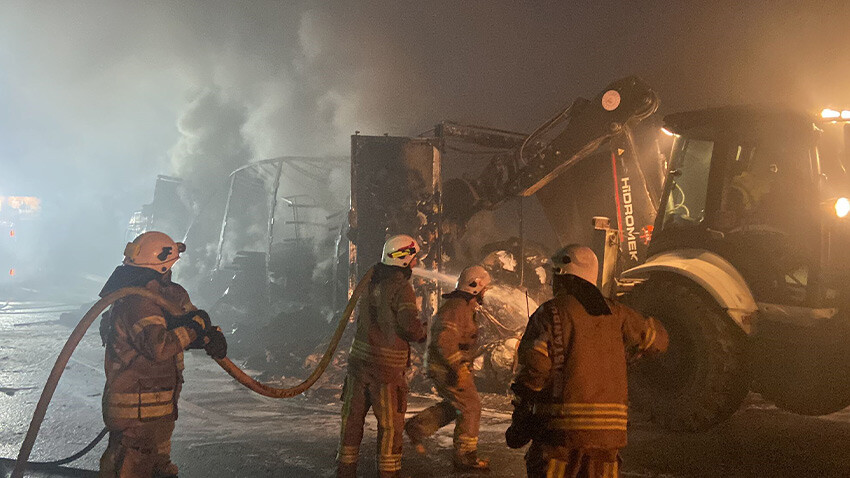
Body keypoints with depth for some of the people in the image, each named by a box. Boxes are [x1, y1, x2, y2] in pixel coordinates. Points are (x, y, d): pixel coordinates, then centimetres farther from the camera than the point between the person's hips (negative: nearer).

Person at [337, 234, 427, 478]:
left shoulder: (371, 284, 8)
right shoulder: (401, 288, -13)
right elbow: (410, 325, -22)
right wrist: (422, 333, -3)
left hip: (359, 359, 7)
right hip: (387, 366, -6)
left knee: (353, 417, 13)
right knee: (390, 423, 6)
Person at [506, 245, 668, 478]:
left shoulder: (550, 313, -5)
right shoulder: (615, 314, 9)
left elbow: (534, 368, -12)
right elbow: (658, 338, 22)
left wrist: (520, 421, -4)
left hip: (561, 429, -4)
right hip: (608, 432, 5)